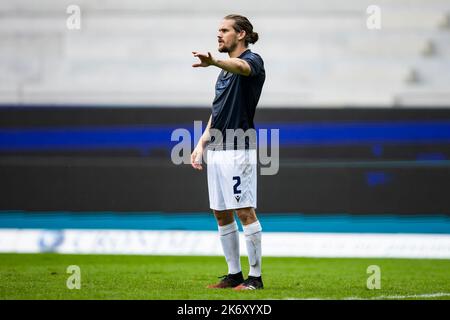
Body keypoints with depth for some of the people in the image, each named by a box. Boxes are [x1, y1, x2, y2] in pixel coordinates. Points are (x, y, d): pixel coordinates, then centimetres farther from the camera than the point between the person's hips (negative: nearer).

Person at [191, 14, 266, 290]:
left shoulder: (253, 60, -7)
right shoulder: (225, 70, 21)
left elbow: (241, 67, -32)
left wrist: (214, 62, -53)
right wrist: (201, 145, 16)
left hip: (238, 149, -9)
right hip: (216, 150, 9)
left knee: (245, 212, -9)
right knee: (221, 214, 9)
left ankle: (255, 276, -5)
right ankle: (234, 274, 16)